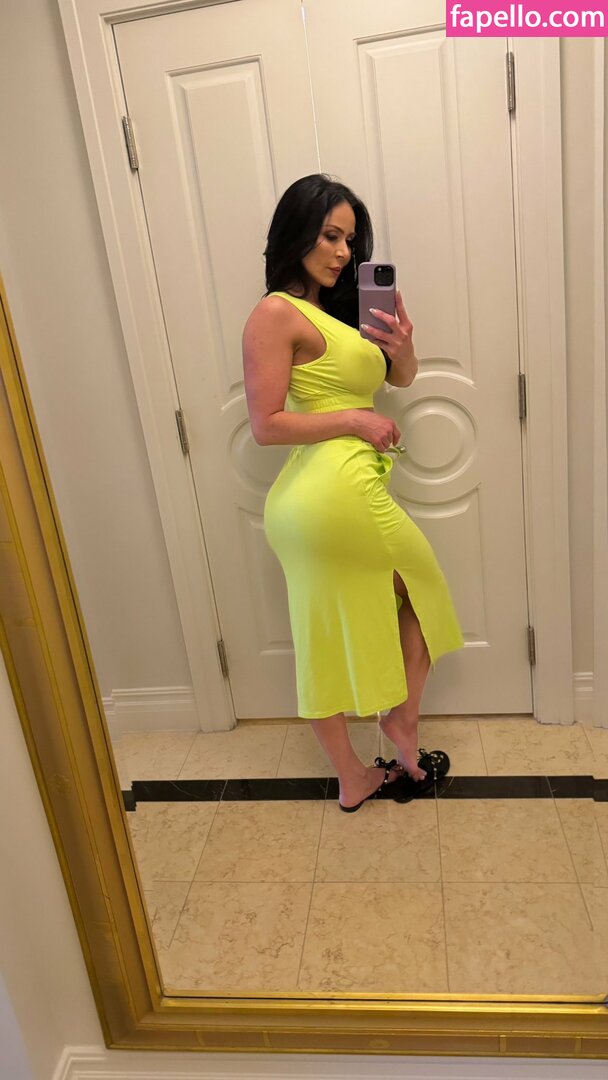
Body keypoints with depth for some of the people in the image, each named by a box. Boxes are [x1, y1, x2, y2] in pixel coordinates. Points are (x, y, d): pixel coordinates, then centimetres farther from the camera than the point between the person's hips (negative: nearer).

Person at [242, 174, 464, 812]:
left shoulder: (338, 305, 17)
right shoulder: (277, 313, -8)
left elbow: (402, 379, 18)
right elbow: (266, 425, -14)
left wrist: (402, 345, -4)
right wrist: (356, 419, -13)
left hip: (303, 506, 8)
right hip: (338, 492, -8)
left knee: (324, 645, 14)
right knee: (423, 583, 15)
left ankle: (352, 778, 30)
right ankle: (402, 716, 26)